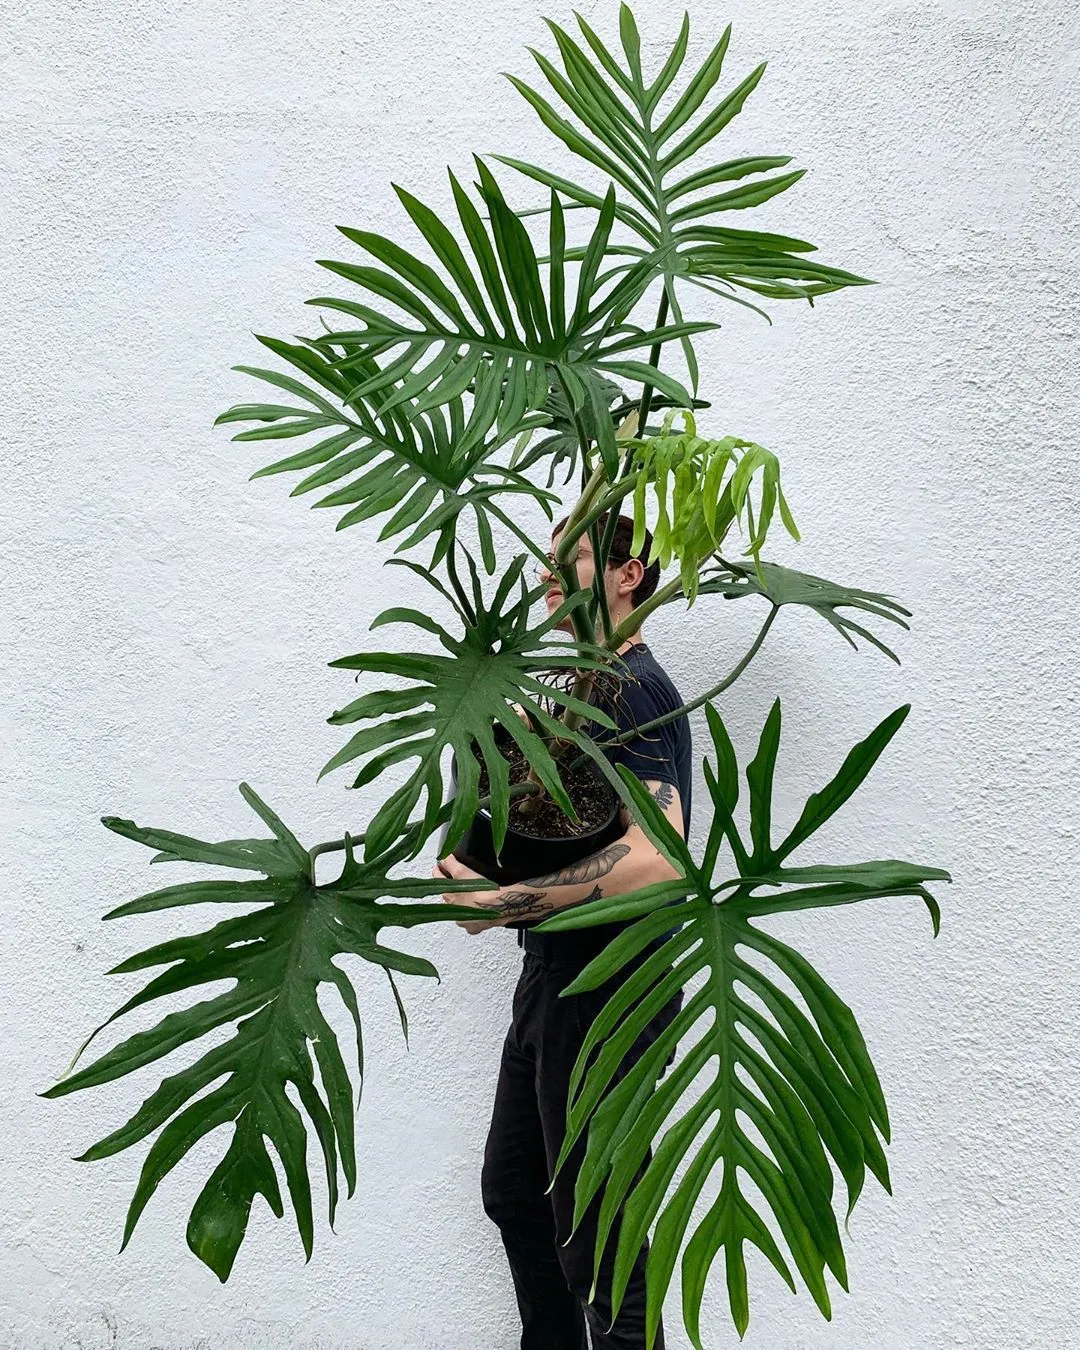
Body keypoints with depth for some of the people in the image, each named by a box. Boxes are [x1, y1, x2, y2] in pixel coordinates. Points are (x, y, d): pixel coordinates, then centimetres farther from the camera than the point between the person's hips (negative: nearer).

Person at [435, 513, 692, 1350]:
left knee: (594, 1236, 2)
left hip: (608, 993, -10)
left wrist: (504, 902, -29)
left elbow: (655, 857, -31)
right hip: (555, 976, 10)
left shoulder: (634, 688, -17)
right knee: (513, 1194, 23)